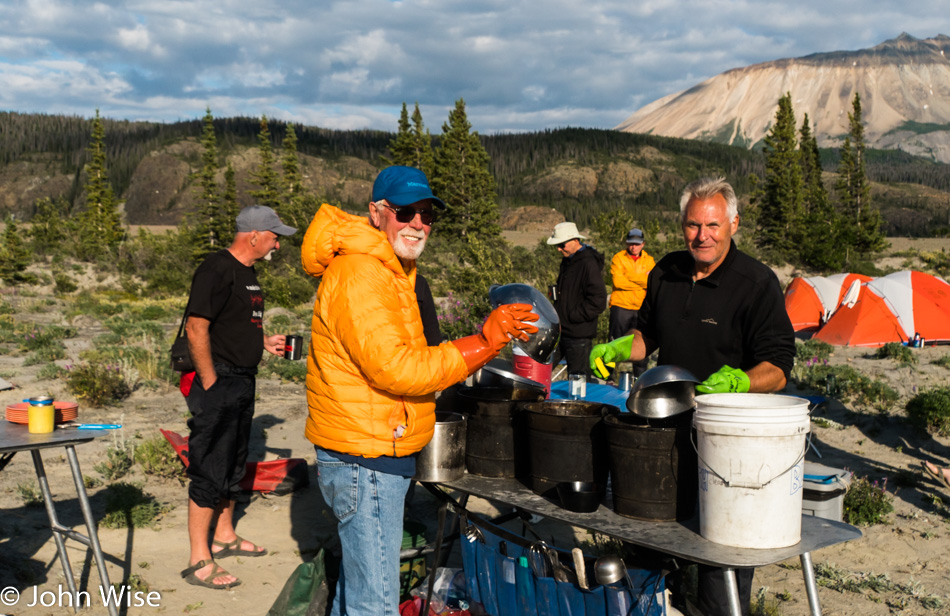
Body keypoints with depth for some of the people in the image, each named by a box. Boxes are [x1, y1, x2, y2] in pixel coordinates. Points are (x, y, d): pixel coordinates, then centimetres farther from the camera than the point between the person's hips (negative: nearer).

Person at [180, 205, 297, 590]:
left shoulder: (247, 272, 15)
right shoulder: (217, 269, -16)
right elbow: (196, 329, -21)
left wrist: (264, 342, 11)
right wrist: (211, 385, -20)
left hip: (242, 383, 10)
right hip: (218, 383, -10)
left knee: (233, 466, 20)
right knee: (210, 472, -5)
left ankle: (225, 537, 35)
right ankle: (199, 561, 2)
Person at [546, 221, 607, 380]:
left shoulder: (589, 264, -16)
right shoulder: (567, 261, 13)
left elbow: (598, 302, -21)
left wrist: (570, 316, -17)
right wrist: (556, 315, 12)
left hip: (578, 336, -9)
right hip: (560, 331, 9)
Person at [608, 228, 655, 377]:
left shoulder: (649, 260, 11)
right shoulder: (618, 258, 1)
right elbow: (618, 281, -14)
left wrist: (630, 277, -13)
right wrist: (642, 282, -8)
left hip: (641, 308, 3)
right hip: (621, 307, -3)